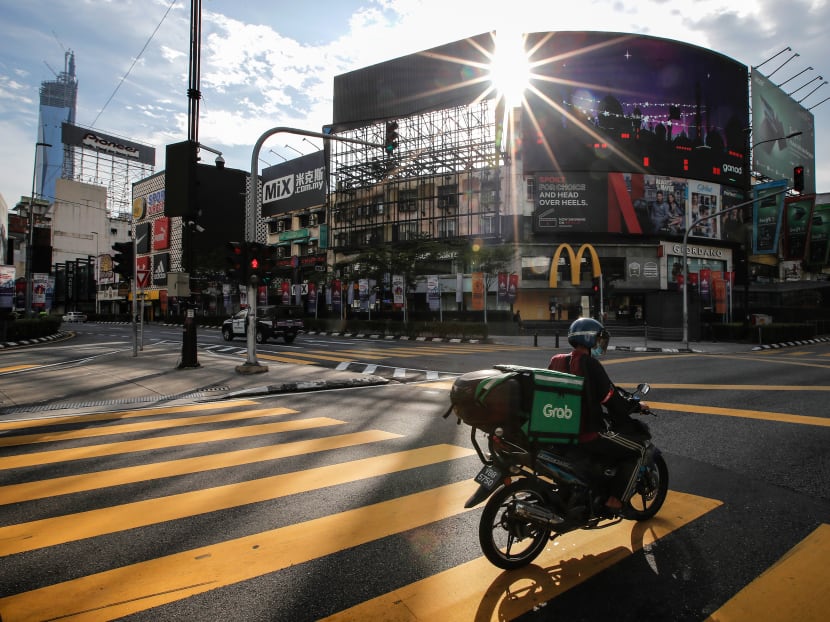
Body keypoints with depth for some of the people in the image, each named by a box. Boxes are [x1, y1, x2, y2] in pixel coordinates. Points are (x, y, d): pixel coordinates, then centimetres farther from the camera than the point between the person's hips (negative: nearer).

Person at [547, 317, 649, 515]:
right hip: (588, 434, -8)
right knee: (637, 447, 7)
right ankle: (614, 502, 4)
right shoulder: (590, 364, -16)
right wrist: (635, 406, 6)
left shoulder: (556, 361, 7)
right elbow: (611, 399, -13)